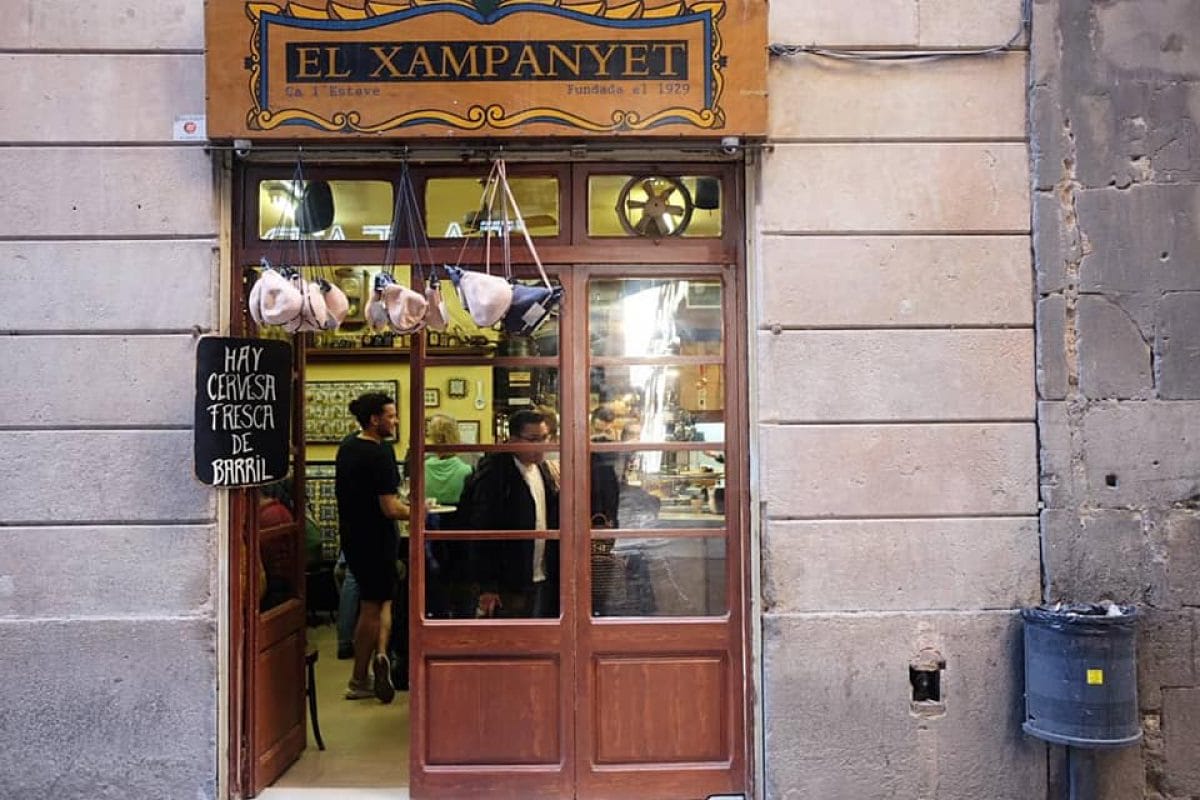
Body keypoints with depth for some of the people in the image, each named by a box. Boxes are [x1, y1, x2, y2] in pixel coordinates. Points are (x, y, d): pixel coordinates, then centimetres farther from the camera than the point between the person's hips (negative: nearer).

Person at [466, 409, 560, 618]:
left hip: (543, 580, 7)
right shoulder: (494, 474, -15)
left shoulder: (542, 468, 9)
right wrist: (487, 585, -15)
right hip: (509, 585, -7)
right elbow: (482, 531, -15)